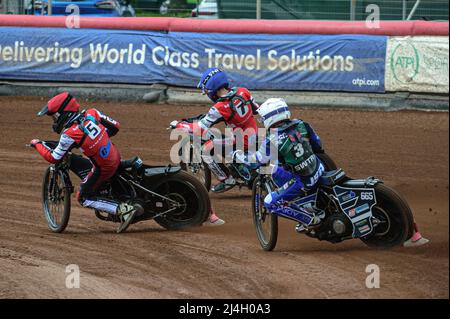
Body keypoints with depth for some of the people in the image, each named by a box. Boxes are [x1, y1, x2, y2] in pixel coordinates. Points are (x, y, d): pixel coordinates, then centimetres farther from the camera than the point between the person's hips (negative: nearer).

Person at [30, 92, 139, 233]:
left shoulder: (69, 135, -20)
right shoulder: (91, 113, -5)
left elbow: (53, 158, -9)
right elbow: (115, 126, 3)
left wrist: (37, 144, 7)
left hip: (103, 168, -8)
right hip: (116, 156, 8)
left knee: (84, 198, 8)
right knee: (72, 161, 22)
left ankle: (123, 210, -7)